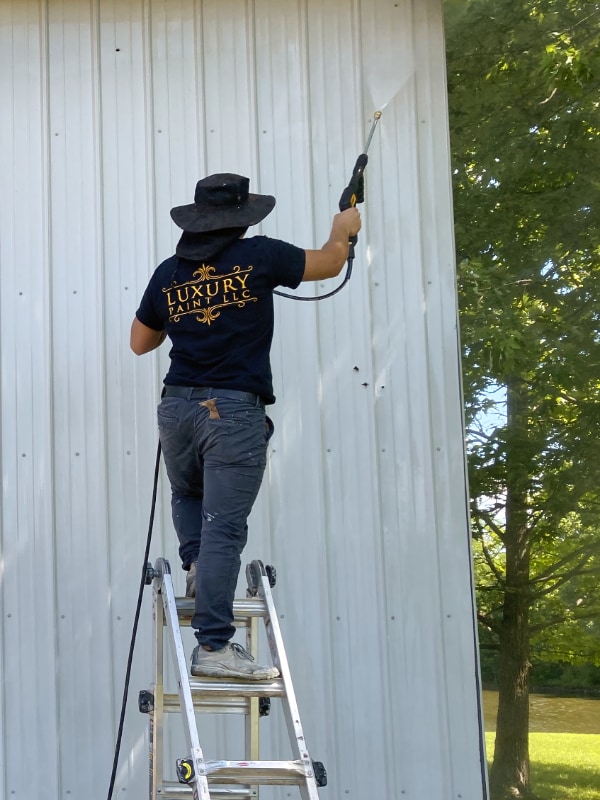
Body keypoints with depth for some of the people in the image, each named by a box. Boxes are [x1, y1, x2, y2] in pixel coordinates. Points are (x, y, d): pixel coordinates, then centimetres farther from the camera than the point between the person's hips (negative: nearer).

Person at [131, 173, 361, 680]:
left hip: (178, 406, 5)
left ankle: (195, 565, 14)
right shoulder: (257, 256, -2)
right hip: (235, 411, -4)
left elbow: (140, 343, 22)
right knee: (224, 528, -6)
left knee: (187, 496, 33)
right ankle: (213, 647, -6)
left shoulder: (169, 273, 10)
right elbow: (327, 265, 14)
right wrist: (343, 231, 34)